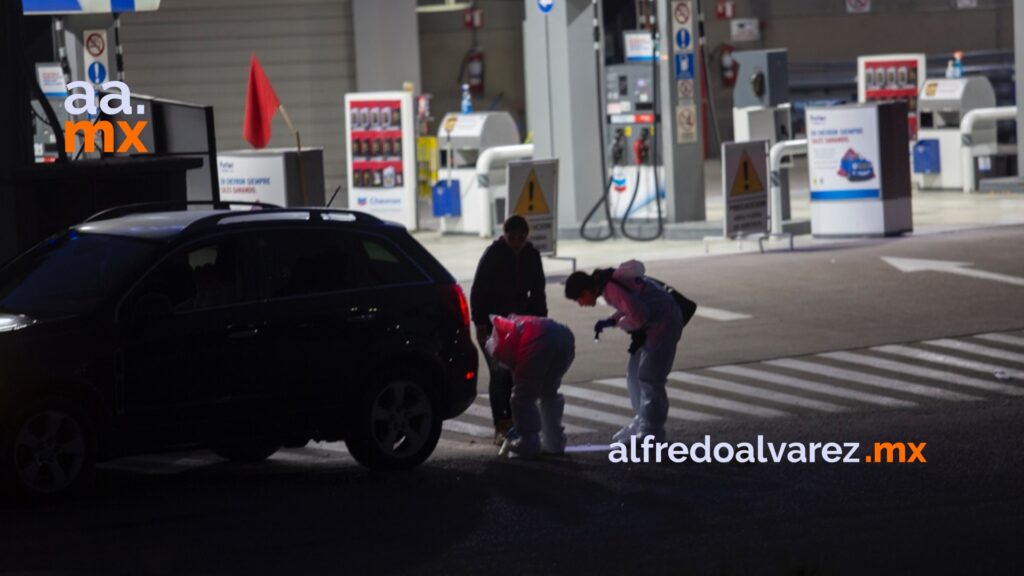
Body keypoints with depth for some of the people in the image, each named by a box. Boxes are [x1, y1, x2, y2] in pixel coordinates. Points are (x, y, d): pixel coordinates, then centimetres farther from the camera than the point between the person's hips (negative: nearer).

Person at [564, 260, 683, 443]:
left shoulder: (612, 289, -25)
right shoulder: (608, 281, 5)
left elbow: (638, 317, -28)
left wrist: (618, 323, -9)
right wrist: (610, 321, 2)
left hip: (663, 322, -10)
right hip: (653, 322, 10)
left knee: (649, 379, -9)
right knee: (635, 376, 16)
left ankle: (651, 432, -3)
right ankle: (643, 423, 27)